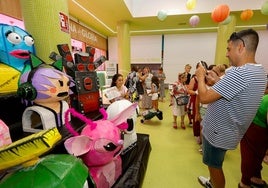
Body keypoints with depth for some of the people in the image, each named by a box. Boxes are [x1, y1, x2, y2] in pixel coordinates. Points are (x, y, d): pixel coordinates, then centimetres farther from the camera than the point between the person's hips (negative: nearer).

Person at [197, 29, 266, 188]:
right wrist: (216, 80, 4)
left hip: (218, 132, -10)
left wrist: (200, 77, -12)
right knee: (214, 164, 31)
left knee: (214, 166, 16)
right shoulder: (259, 71, 3)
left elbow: (204, 97, -29)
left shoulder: (238, 73, -31)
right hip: (229, 131, 10)